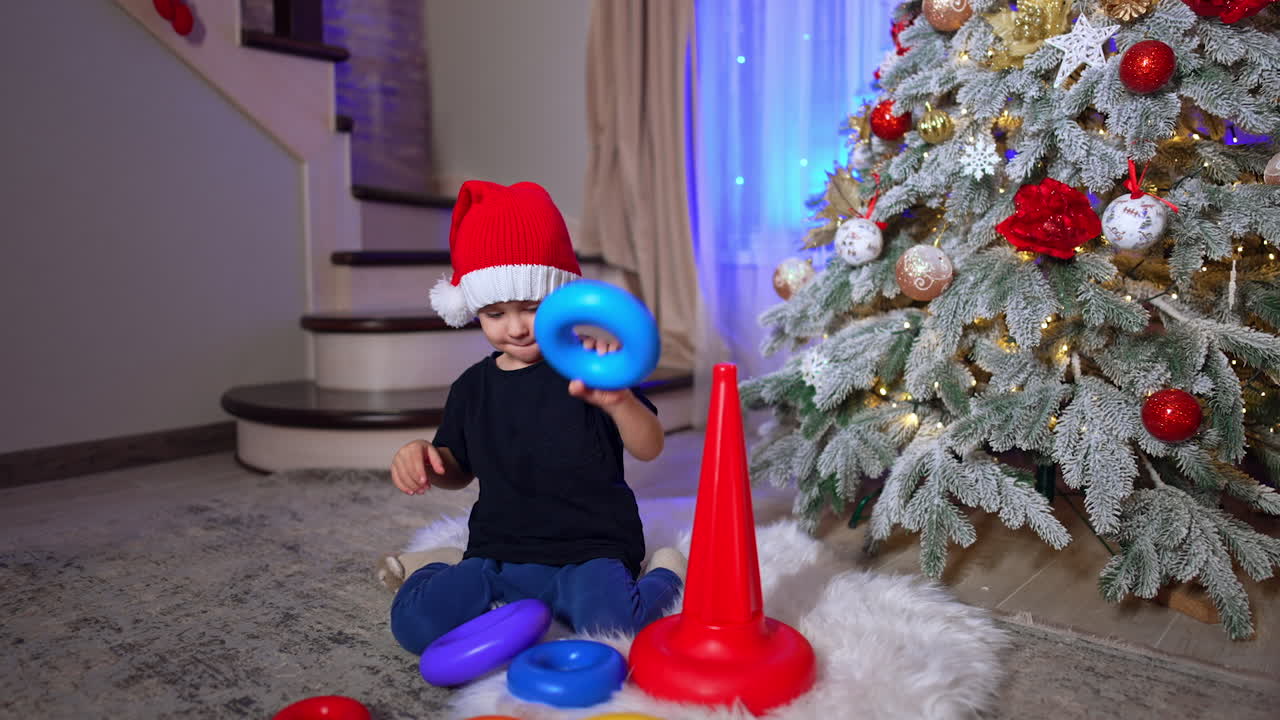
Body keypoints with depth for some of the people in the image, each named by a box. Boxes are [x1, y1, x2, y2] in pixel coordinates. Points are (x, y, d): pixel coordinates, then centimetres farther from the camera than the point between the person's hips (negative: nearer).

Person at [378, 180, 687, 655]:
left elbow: (649, 449, -16)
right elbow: (458, 470, 20)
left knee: (613, 624, -32)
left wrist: (618, 399, -37)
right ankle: (447, 570, 16)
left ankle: (662, 577, 2)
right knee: (414, 621, -18)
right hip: (498, 553, 4)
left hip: (588, 553, -4)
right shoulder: (473, 386, 7)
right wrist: (424, 458, -4)